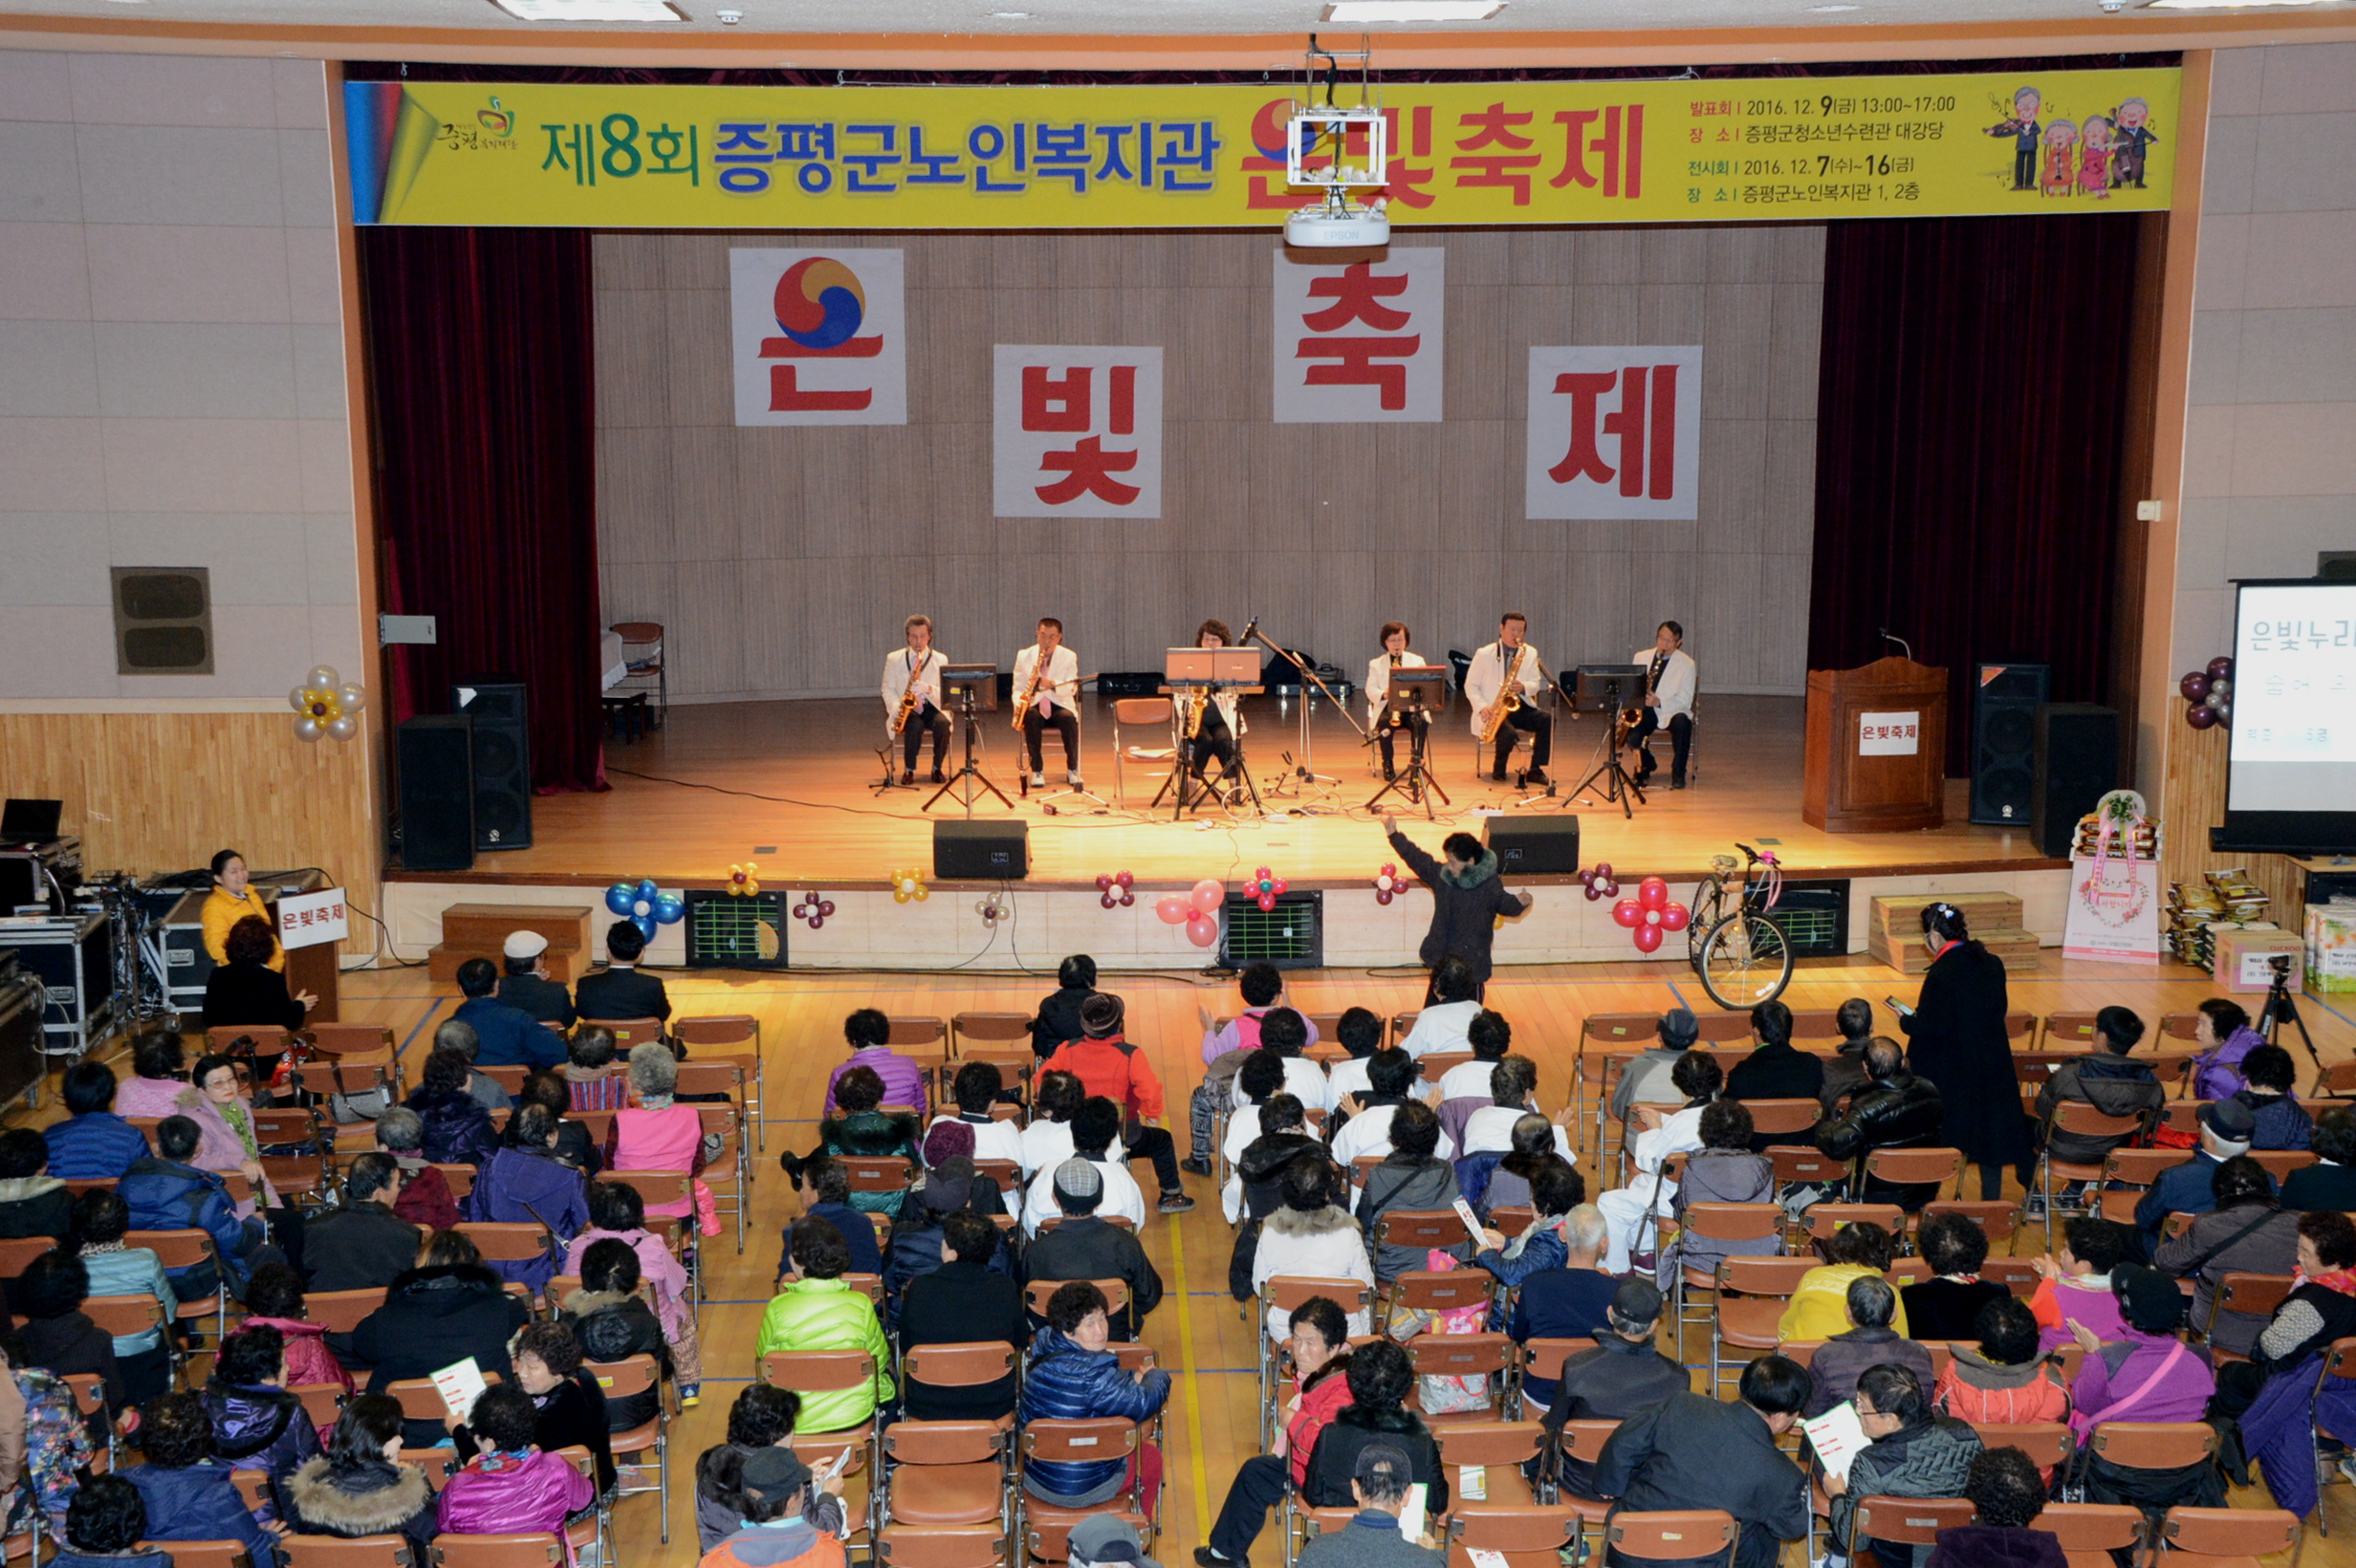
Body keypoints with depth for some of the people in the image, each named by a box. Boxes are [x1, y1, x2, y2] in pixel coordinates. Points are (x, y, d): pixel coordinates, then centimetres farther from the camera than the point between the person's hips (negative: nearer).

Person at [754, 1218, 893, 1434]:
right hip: (853, 1416, -1)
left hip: (794, 1421, 1)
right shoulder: (861, 1305, -18)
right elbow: (879, 1361, -3)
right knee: (885, 1375, 34)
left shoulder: (777, 1308, -18)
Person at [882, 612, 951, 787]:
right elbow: (888, 689, 6)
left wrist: (928, 688, -21)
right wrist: (897, 707, -14)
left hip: (931, 707, 1)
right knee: (915, 725, -35)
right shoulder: (894, 659, 7)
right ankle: (909, 770, -19)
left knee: (942, 724, -33)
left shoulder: (941, 659, 6)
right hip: (907, 709, -1)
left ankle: (937, 768, -14)